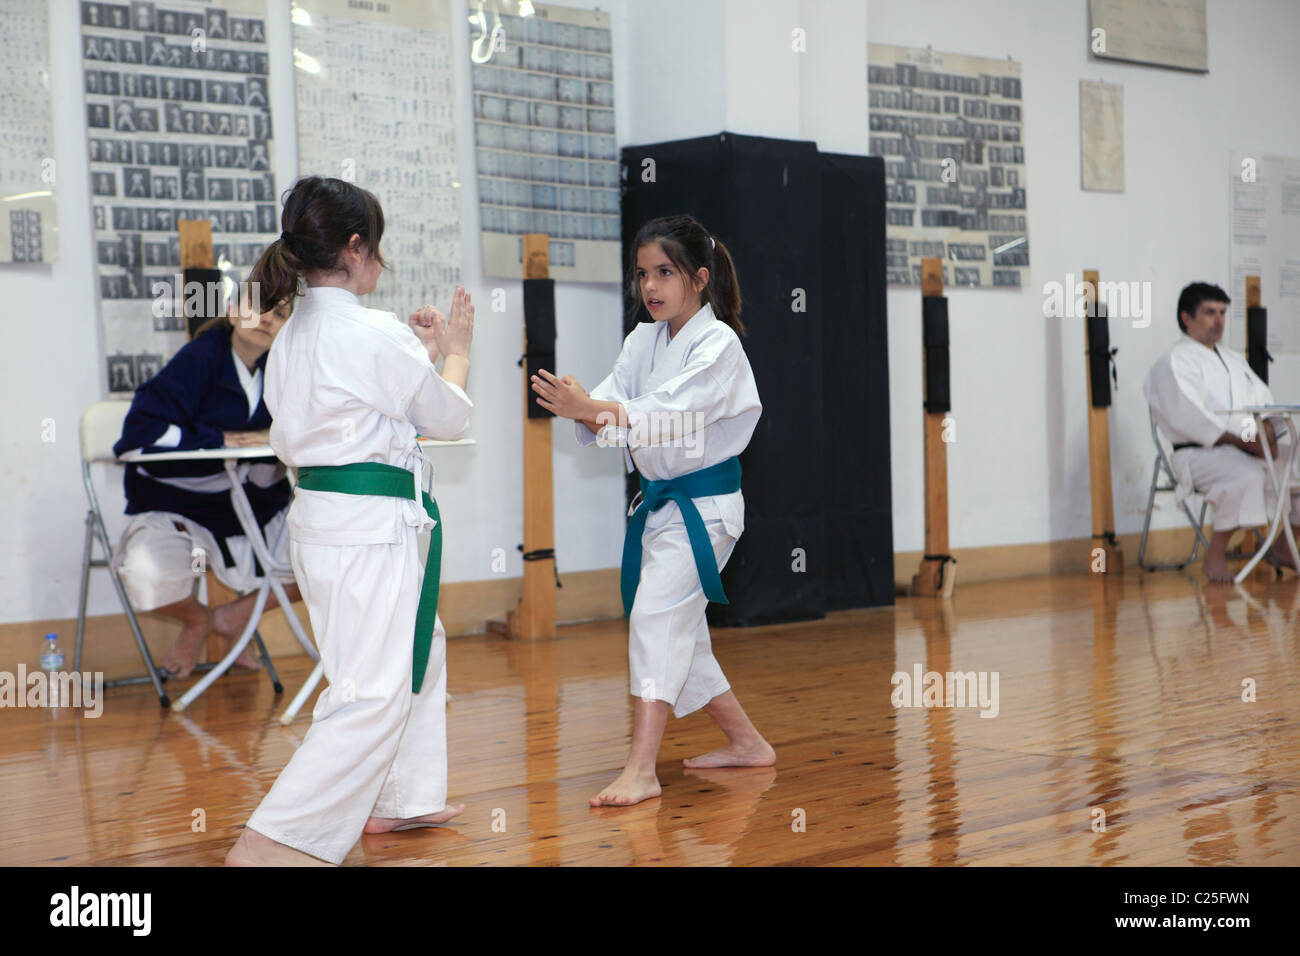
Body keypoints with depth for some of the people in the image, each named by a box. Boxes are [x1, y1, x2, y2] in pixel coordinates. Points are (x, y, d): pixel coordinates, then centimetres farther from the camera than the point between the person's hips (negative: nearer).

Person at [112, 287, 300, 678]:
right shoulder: (198, 360, -16)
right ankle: (196, 620, 5)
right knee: (148, 571, -36)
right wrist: (222, 440, -22)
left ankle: (235, 616, 13)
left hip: (261, 510, 5)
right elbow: (140, 432, -23)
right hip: (181, 510, -5)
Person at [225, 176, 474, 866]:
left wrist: (420, 352, 19)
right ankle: (269, 842, -11)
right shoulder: (375, 334, -17)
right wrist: (456, 351, 14)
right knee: (373, 693, -8)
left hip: (321, 517, 10)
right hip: (368, 527, -10)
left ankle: (399, 799, 35)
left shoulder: (291, 337, 8)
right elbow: (449, 419, -4)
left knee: (422, 651, 24)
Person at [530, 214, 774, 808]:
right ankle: (746, 743, 31)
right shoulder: (643, 341, 8)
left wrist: (590, 408, -39)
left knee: (657, 614, -21)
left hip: (704, 506, -8)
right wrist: (580, 408, -27)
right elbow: (612, 411, -4)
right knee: (678, 632, 14)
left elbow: (668, 416, -28)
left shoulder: (718, 345, -14)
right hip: (658, 502, 8)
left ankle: (641, 770, -23)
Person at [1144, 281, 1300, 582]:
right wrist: (1238, 439, -22)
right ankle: (1215, 555, -23)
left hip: (1250, 449, 8)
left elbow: (1264, 400, 20)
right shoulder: (1175, 362, -3)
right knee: (1247, 477, -37)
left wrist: (1266, 430, -5)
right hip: (1199, 453, -8)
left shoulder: (1234, 360, 24)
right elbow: (1187, 416, -16)